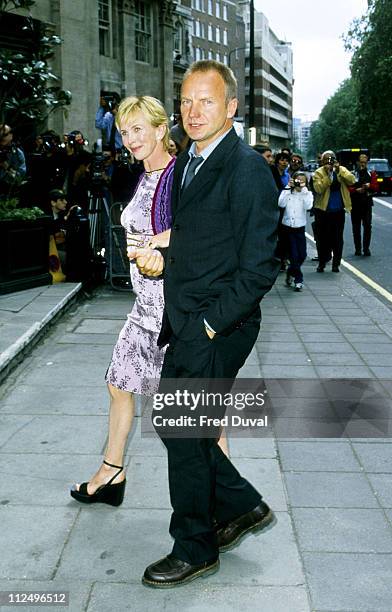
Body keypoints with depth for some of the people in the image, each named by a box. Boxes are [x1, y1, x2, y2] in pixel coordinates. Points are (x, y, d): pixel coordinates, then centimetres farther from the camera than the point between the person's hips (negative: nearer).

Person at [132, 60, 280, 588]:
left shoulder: (247, 168, -15)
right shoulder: (187, 163, 13)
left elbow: (259, 266, -18)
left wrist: (210, 323, -18)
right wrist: (163, 257, 2)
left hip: (218, 327, -9)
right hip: (184, 325, 9)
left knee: (183, 432, 2)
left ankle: (195, 549, 24)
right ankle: (242, 506, 35)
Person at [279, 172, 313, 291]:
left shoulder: (307, 194, 3)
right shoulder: (288, 192, 2)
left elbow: (308, 206, -15)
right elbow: (281, 204, -15)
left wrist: (304, 189, -15)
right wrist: (288, 187, -13)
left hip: (300, 228, 2)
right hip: (288, 227, -2)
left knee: (302, 255, 3)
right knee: (294, 255, -4)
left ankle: (290, 273, 29)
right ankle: (298, 280, 13)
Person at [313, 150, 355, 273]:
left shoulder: (342, 170, 4)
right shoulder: (318, 173, -3)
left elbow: (352, 180, -13)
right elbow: (318, 189, -18)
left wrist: (338, 170, -20)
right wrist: (328, 174, -22)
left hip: (339, 210, 2)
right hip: (323, 210, -2)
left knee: (338, 238, 6)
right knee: (323, 238, 5)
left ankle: (336, 264, 15)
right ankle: (321, 263, 16)